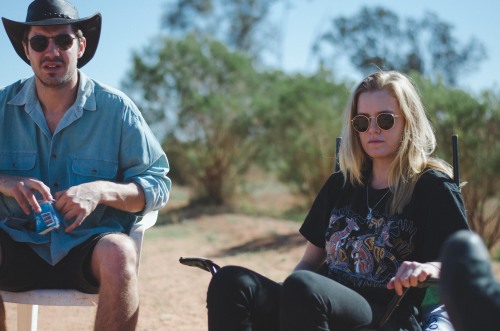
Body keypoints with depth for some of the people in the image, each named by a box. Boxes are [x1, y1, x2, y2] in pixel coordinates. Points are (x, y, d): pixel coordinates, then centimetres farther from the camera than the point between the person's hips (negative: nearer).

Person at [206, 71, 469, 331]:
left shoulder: (433, 187, 5)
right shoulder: (339, 185, 22)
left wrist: (429, 269, -27)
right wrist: (273, 299, 5)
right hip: (325, 305, 6)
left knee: (302, 285, -38)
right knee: (230, 280, -23)